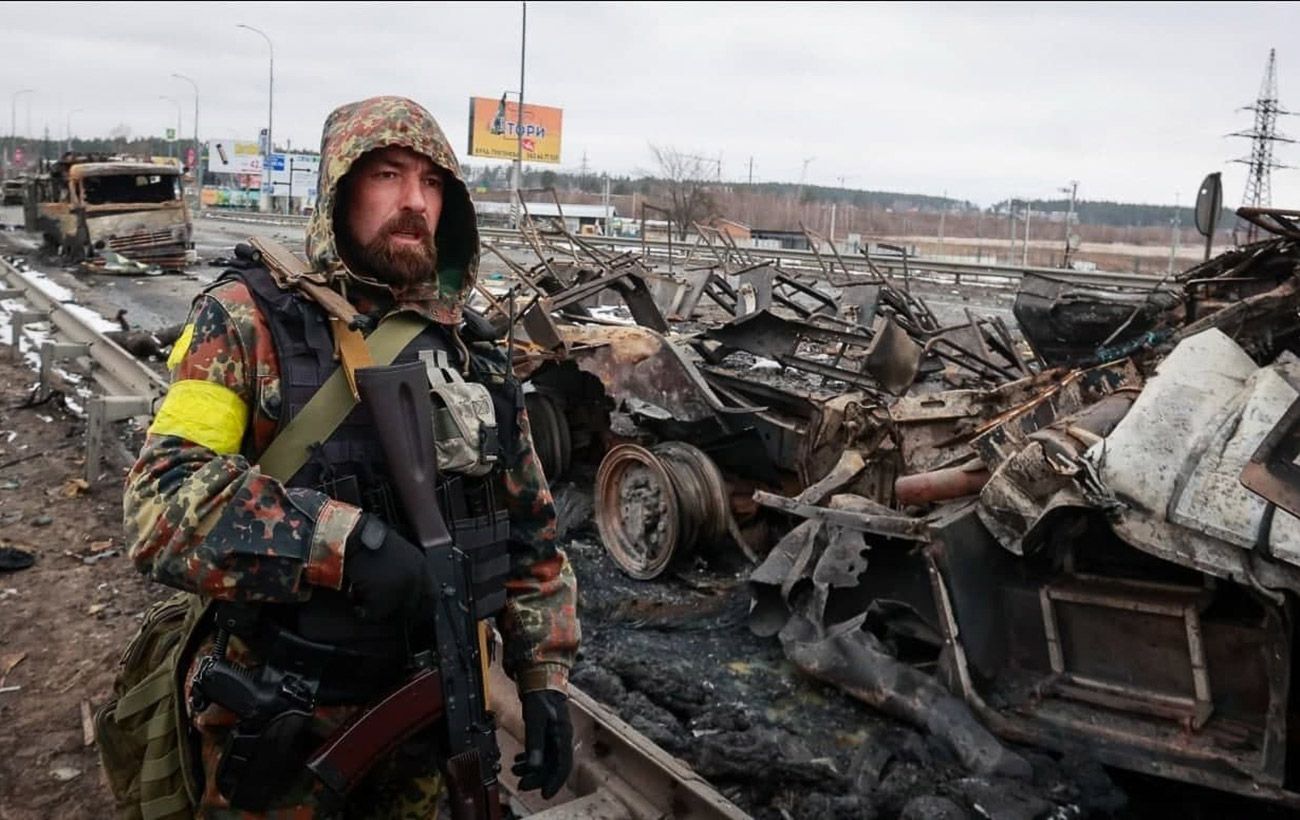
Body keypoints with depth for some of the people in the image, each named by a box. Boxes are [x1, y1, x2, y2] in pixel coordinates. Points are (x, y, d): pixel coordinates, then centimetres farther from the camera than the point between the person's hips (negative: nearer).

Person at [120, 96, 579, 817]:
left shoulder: (469, 348, 3)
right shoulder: (252, 319, -10)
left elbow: (530, 525, 7)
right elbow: (164, 498, -22)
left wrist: (545, 677, 3)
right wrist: (344, 542, -32)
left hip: (426, 714, 4)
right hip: (279, 732, -4)